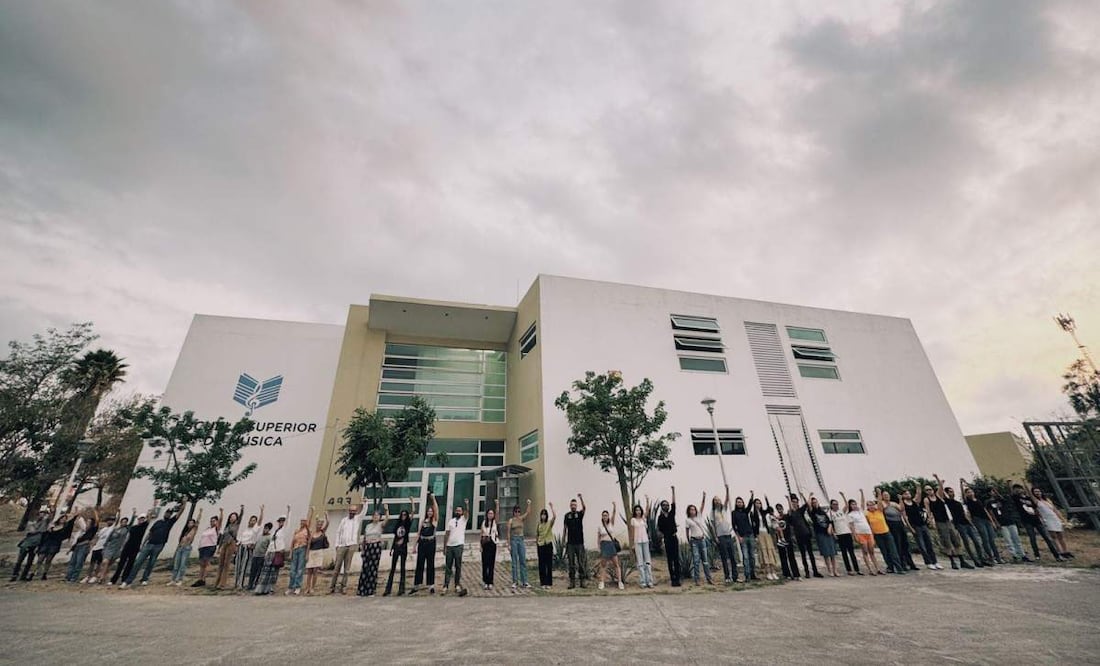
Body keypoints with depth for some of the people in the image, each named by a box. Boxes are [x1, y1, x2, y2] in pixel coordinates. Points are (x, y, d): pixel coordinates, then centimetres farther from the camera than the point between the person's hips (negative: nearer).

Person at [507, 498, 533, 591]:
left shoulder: (522, 518, 6)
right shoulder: (511, 520, -4)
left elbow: (528, 512, -6)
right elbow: (508, 533, -5)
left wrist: (529, 504, -19)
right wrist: (509, 544, -9)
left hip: (521, 539, 4)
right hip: (514, 539, -4)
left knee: (523, 561, 5)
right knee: (514, 562, 2)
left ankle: (524, 581, 10)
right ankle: (515, 581, 10)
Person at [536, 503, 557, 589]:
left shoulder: (550, 523, -4)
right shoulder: (539, 524, 5)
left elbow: (554, 516, -23)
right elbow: (537, 535, 13)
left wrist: (551, 507, -28)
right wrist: (536, 543, 5)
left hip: (548, 544, -3)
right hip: (540, 545, 3)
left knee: (549, 564, 1)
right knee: (541, 565, 7)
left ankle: (549, 583, 10)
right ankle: (543, 582, 17)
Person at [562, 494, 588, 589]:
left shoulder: (580, 514, 0)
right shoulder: (567, 515, 4)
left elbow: (584, 508, -22)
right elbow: (565, 528, 7)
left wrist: (581, 498, -39)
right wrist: (564, 540, 2)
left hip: (579, 542, -1)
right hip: (570, 543, 1)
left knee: (581, 562, 2)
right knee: (571, 563, 5)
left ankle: (583, 581, 10)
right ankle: (572, 582, 12)